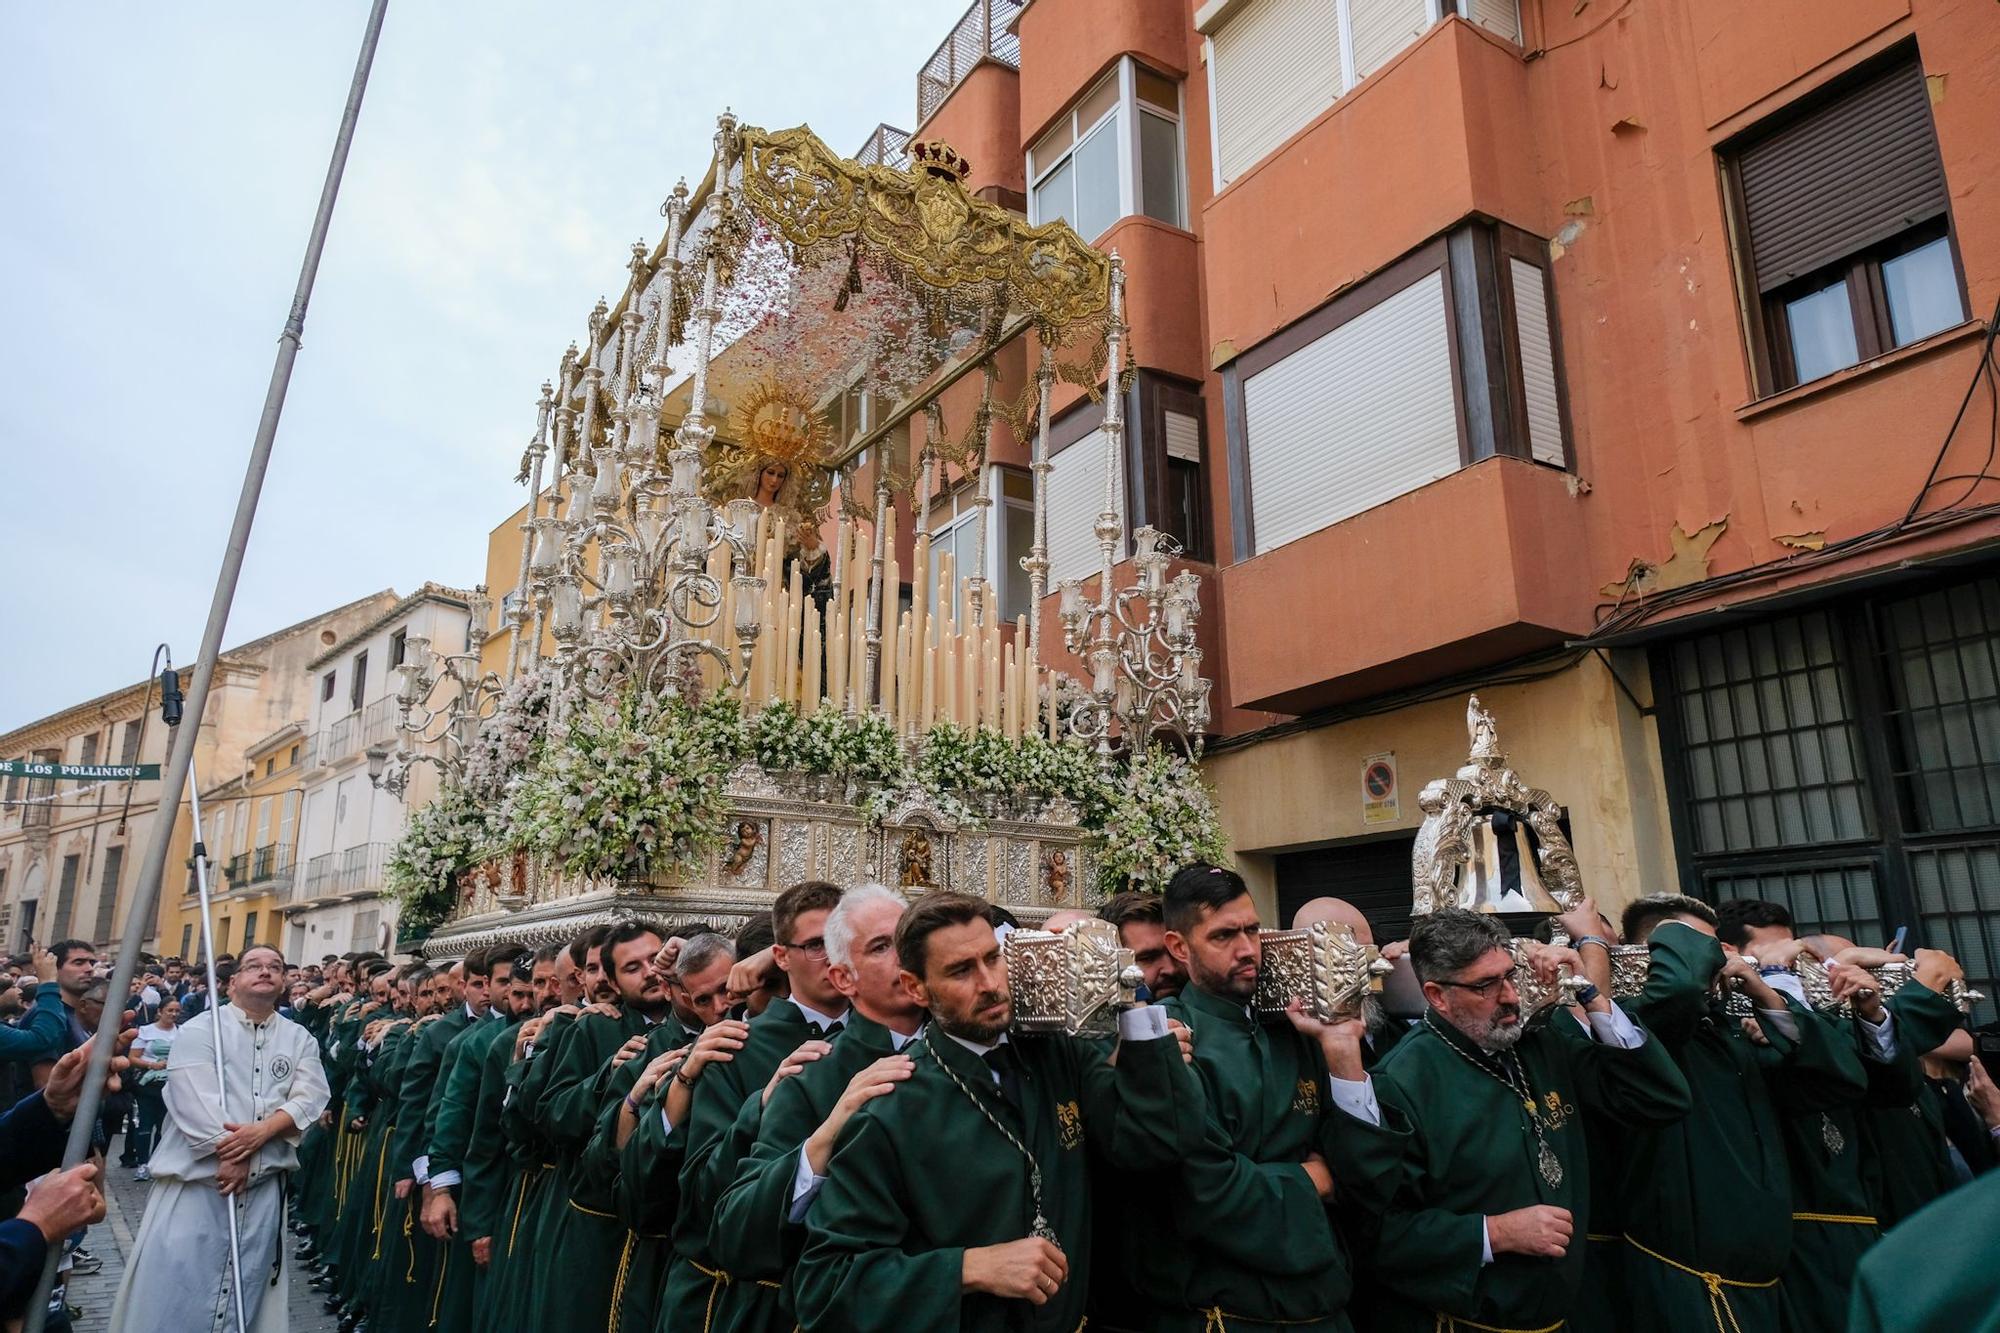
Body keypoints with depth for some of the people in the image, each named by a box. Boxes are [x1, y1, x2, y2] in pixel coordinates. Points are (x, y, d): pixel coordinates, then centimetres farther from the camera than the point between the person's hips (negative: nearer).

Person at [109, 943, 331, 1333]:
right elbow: (194, 1101, -13)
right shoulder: (200, 1030, -2)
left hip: (265, 1184, 3)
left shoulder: (300, 1039, 7)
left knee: (247, 1284, 10)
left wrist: (263, 1130, -20)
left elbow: (309, 1099, -3)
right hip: (198, 1176, -3)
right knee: (175, 1284, -1)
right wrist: (229, 1155, -16)